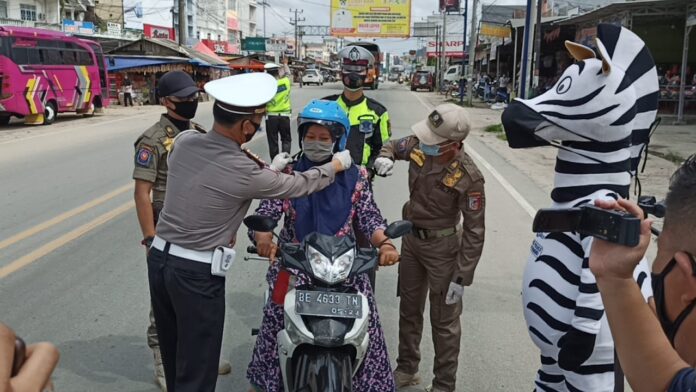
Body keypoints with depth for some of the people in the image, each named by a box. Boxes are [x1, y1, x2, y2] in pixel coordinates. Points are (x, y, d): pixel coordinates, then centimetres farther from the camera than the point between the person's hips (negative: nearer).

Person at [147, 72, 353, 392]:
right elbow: (297, 186, -6)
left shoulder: (184, 141, -3)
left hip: (159, 258, 7)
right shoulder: (245, 171, -20)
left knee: (173, 359, 23)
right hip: (197, 272, -7)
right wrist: (337, 165, 12)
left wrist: (268, 168, 22)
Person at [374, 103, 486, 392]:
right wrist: (384, 158, -14)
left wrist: (462, 277, -20)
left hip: (442, 247, -6)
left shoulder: (468, 177, -28)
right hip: (411, 237, 7)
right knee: (409, 308, 20)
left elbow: (474, 231, -21)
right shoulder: (419, 146, -13)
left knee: (444, 320, 6)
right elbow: (393, 146, 11)